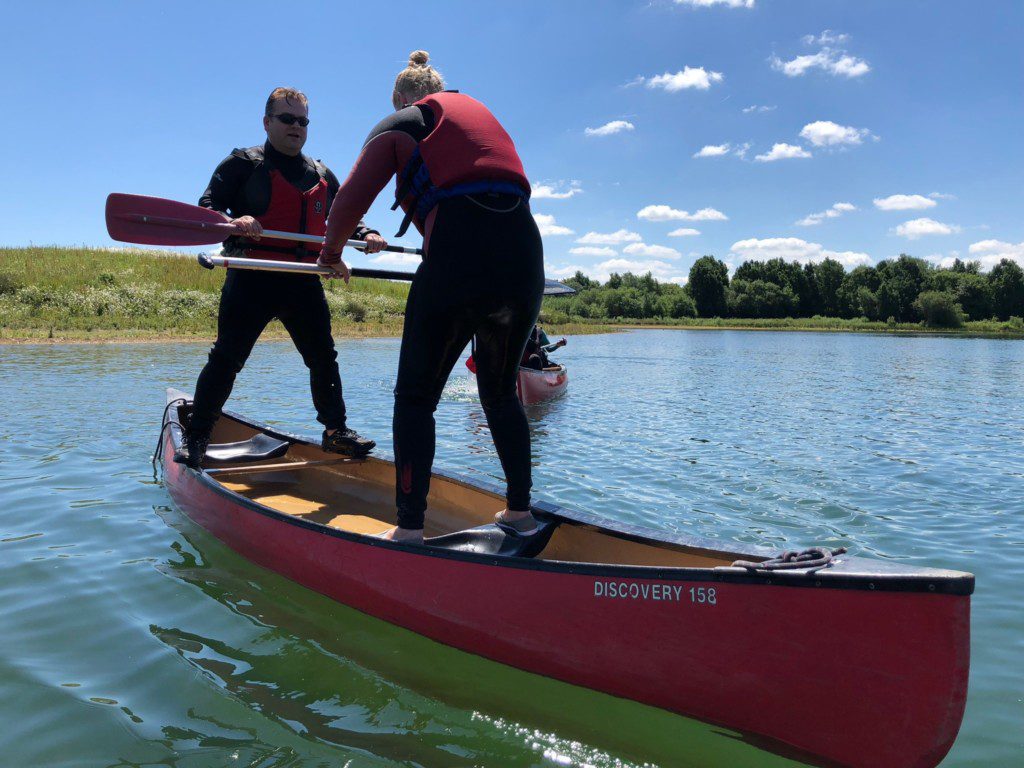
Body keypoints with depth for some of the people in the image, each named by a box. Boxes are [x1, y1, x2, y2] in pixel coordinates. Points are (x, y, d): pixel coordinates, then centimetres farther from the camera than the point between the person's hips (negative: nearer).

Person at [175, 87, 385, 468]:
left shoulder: (322, 175, 19)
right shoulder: (243, 163, 4)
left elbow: (345, 219, 24)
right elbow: (207, 207, -2)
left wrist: (366, 234, 2)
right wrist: (232, 221, -24)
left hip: (303, 280, 5)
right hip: (252, 278, -4)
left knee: (323, 357, 8)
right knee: (227, 358, -3)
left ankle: (336, 429, 21)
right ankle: (195, 436, 8)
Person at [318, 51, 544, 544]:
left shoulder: (398, 125, 14)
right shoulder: (481, 113, 31)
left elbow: (351, 199, 5)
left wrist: (332, 251, 23)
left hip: (458, 259, -5)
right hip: (525, 257, 6)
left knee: (416, 397, 5)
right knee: (500, 391, 19)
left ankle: (410, 529, 2)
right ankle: (519, 511, 23)